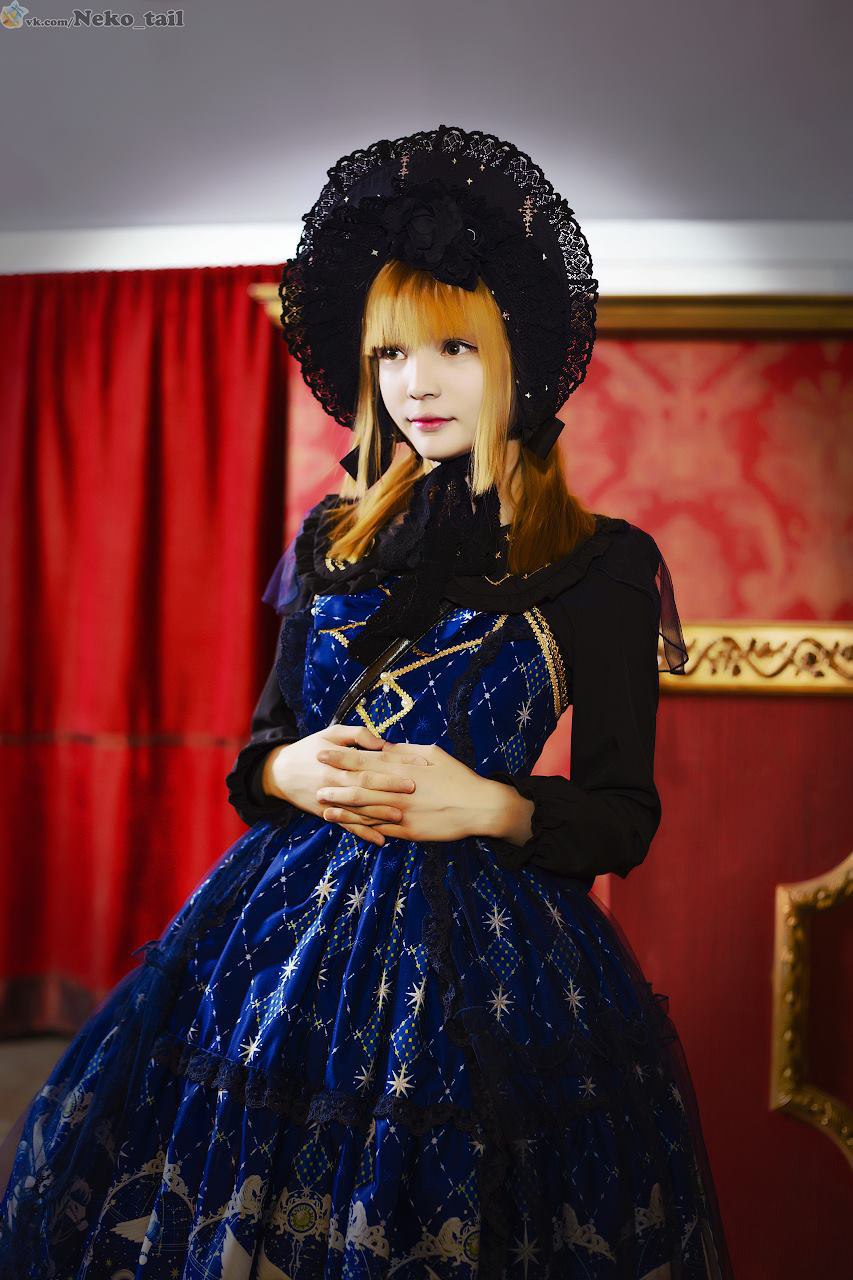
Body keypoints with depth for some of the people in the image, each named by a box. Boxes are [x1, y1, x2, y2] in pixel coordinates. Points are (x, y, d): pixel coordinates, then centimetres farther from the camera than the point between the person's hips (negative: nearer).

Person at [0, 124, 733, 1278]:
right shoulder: (333, 541, 9)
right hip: (293, 925, 4)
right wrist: (287, 773, -9)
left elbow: (624, 819, -3)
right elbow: (258, 748, 14)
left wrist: (490, 806, -19)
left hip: (488, 945, -4)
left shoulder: (597, 567, -3)